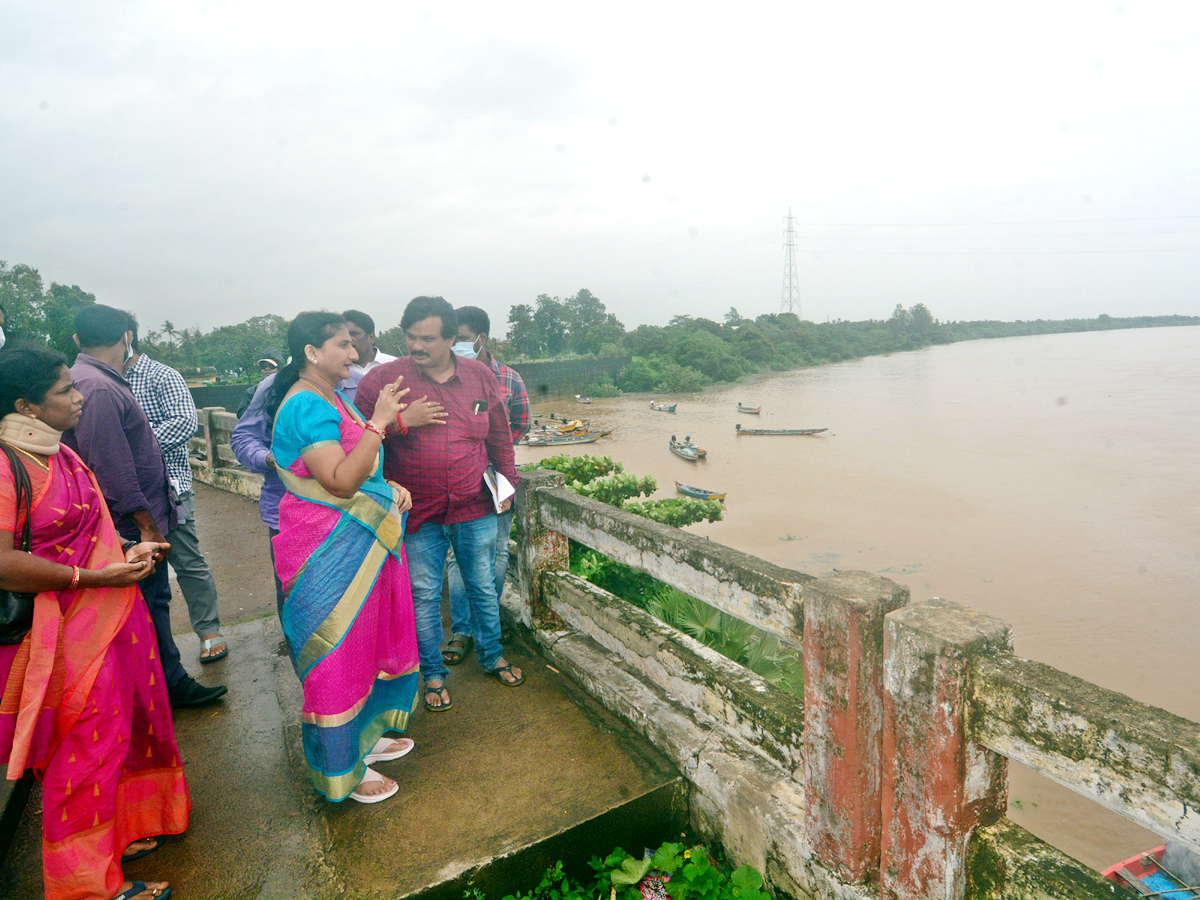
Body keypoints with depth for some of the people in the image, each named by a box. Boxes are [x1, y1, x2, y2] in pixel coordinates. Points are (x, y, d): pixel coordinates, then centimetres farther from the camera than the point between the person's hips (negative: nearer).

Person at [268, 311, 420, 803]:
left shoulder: (331, 398, 12)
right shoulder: (306, 406, -20)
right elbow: (341, 480, -29)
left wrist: (389, 487, 6)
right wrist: (379, 421, -26)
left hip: (359, 543, 10)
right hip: (328, 555, -10)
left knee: (367, 642, 21)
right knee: (338, 654, 4)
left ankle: (364, 737, 40)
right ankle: (342, 768, 22)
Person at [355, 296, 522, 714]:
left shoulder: (481, 377, 0)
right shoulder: (381, 380, -9)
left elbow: (500, 437, 10)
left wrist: (507, 482, 12)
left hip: (475, 510, 2)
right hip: (417, 516, -2)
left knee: (483, 588, 17)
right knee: (424, 596, 10)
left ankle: (492, 655, 40)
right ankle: (433, 674, 30)